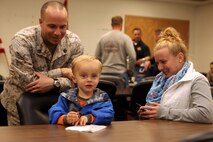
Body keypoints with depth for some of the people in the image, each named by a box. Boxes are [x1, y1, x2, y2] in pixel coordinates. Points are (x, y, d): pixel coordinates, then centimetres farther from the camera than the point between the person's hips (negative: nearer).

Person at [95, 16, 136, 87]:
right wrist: (130, 70, 1)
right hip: (120, 73, -3)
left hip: (105, 73, 3)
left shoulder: (102, 38, 6)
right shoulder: (125, 38, -5)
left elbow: (96, 57, 7)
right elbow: (132, 57, -13)